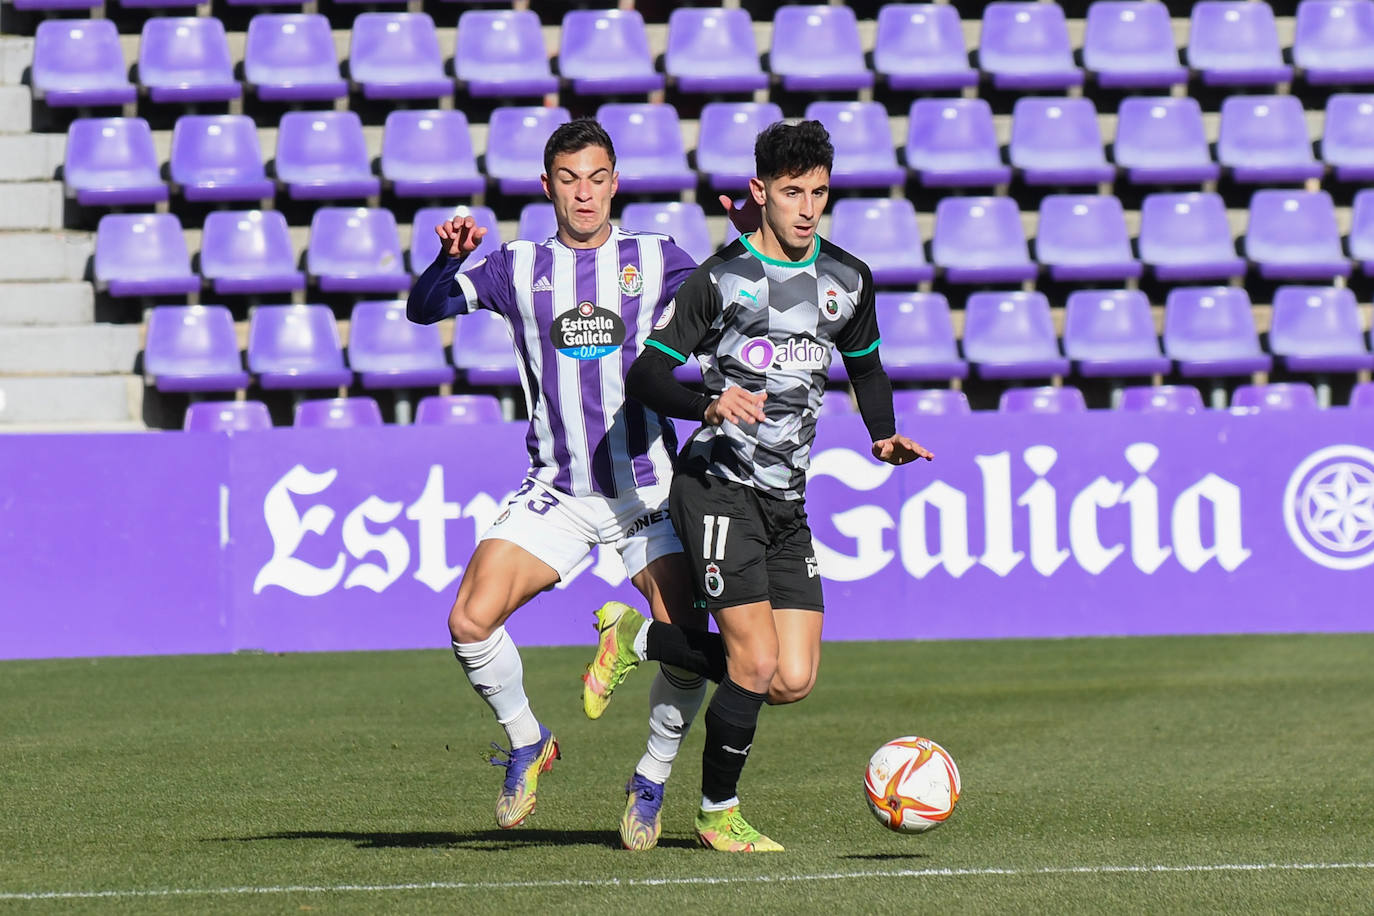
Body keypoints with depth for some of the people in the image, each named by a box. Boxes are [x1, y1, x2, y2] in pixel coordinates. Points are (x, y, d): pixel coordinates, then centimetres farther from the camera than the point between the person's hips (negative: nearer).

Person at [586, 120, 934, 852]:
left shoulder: (848, 280, 9)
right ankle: (718, 814, 7)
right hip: (718, 487, -6)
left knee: (793, 681, -2)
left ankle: (636, 637, 18)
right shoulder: (721, 278, -6)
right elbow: (643, 377, -7)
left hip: (787, 503, 6)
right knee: (756, 664, -14)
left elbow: (865, 365, 27)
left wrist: (884, 436, 8)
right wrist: (709, 405, -27)